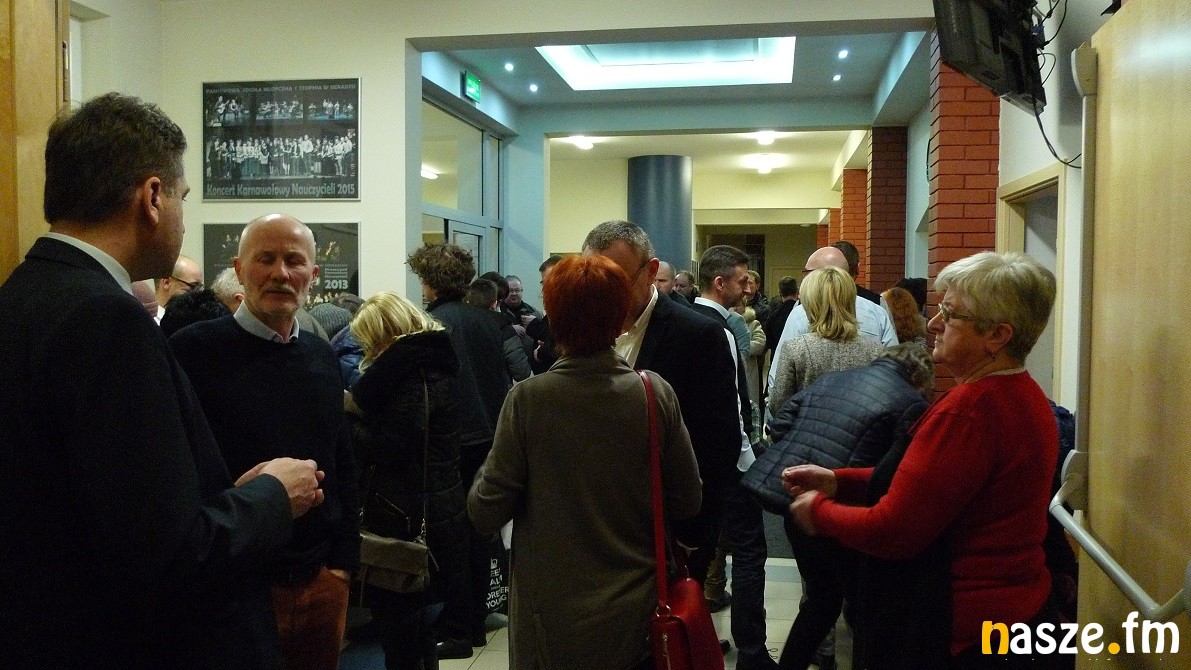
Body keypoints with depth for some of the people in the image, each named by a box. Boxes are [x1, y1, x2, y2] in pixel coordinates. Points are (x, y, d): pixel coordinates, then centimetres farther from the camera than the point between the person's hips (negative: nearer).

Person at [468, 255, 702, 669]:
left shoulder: (528, 399, -18)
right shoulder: (656, 393, -11)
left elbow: (486, 514, -13)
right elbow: (687, 503, -3)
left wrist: (486, 472, 6)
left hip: (553, 622, -2)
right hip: (636, 618, 2)